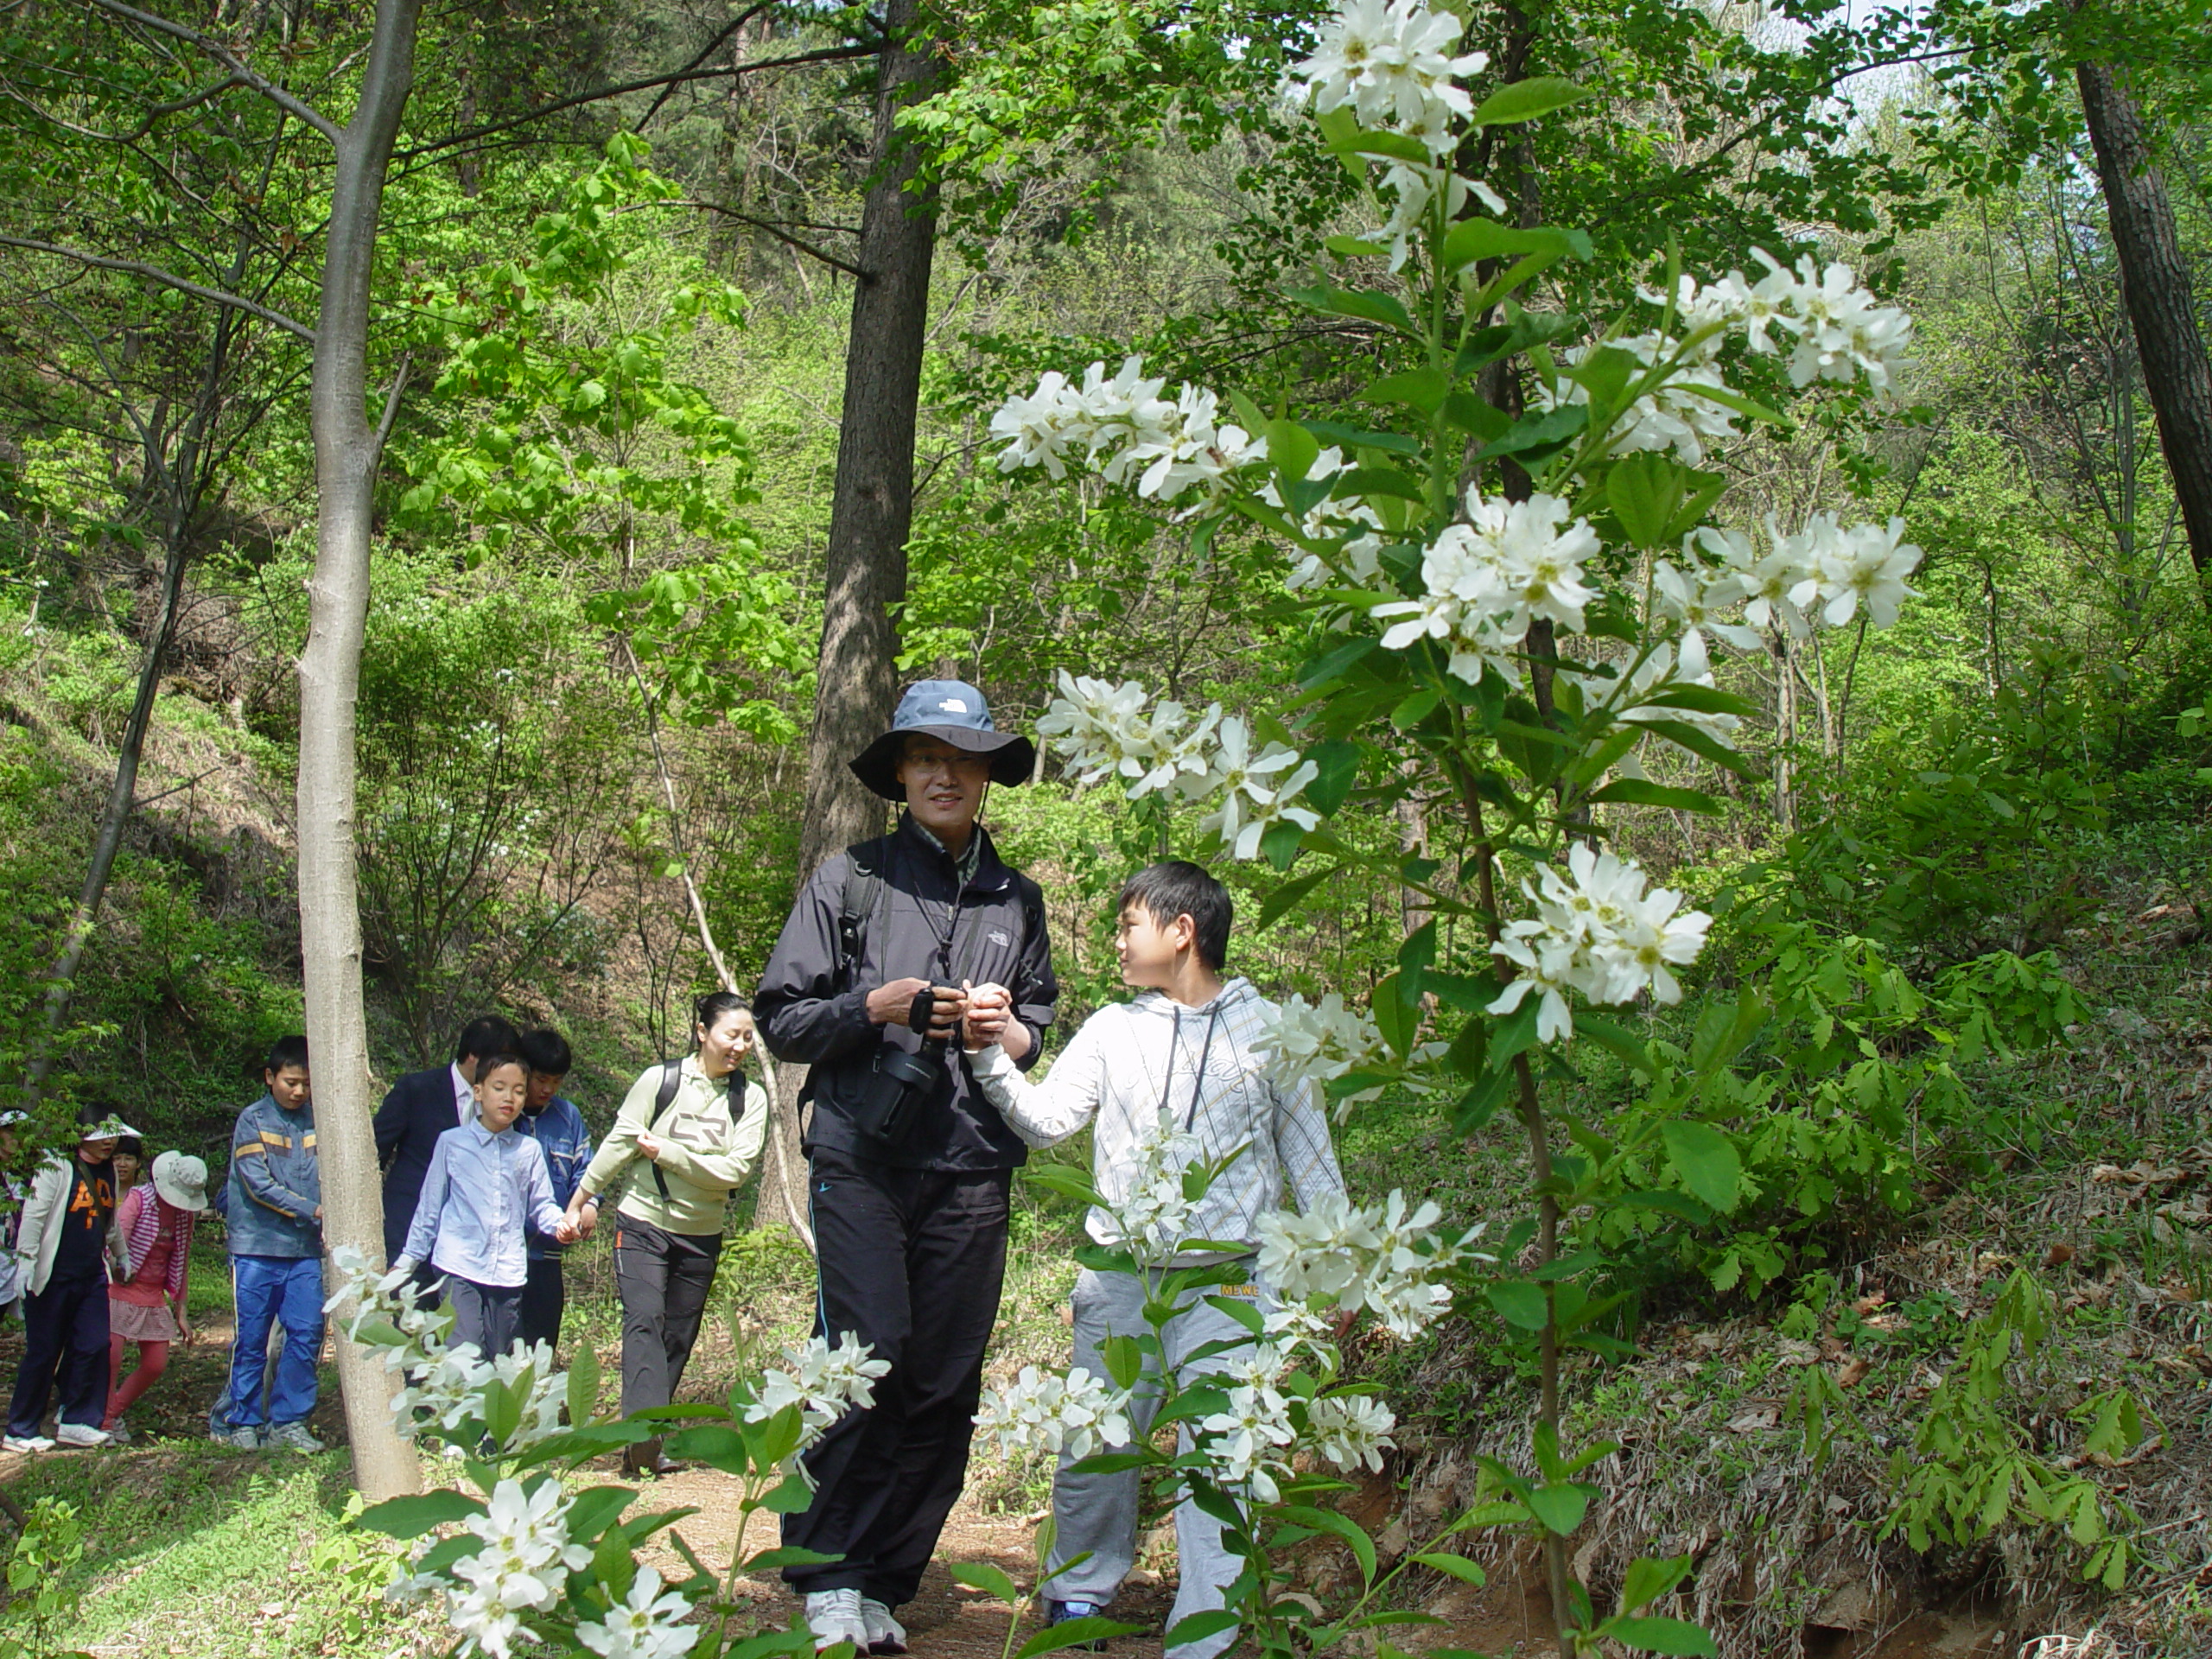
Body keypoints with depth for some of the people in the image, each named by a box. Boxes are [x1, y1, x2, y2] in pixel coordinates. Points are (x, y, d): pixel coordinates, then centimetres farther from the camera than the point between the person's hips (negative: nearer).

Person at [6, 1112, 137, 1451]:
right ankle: (20, 1432, 11)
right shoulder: (57, 1168, -10)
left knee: (94, 1346, -4)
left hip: (92, 1276, 6)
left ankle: (77, 1421, 7)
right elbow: (33, 1214, -15)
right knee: (43, 1352, 0)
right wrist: (26, 1260, -20)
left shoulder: (108, 1173, 11)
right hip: (54, 1277, -6)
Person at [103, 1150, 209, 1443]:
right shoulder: (138, 1199, -12)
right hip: (121, 1290, -6)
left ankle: (114, 1413, 25)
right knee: (111, 1360, -11)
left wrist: (181, 1312, 11)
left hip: (154, 1296, 6)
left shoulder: (186, 1213, 4)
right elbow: (116, 1240, -25)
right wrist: (121, 1268, -44)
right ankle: (104, 1423, 5)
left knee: (156, 1366, 5)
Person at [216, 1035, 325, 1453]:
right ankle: (242, 1422, 14)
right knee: (252, 1340, 2)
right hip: (257, 1249, -3)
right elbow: (259, 1185, -9)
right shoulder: (253, 1121, -2)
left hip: (305, 1250, 3)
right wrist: (312, 1210, -14)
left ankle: (289, 1420, 11)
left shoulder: (317, 1120, 8)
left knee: (307, 1335, 0)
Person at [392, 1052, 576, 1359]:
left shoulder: (529, 1151, 8)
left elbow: (541, 1204, 10)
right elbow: (430, 1205, 9)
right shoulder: (451, 1143, 3)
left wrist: (559, 1223, -12)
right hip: (460, 1267, -3)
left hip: (509, 1273, 3)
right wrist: (408, 1259, 11)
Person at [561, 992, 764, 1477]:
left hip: (701, 1235, 3)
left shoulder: (750, 1099, -2)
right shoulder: (660, 1080, -8)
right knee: (645, 1321, -18)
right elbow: (619, 1143, 0)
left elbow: (736, 1169, -12)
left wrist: (667, 1152, -16)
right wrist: (582, 1199, 6)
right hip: (643, 1223, -3)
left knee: (678, 1339, 6)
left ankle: (645, 1446, 13)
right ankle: (646, 1434, -28)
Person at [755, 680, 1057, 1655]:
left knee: (945, 1386, 0)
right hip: (863, 1160, -3)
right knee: (865, 1355, -13)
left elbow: (1042, 1031, 26)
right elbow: (782, 1018, 5)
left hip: (973, 1171, 3)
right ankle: (828, 1577, 1)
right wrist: (878, 1006, -10)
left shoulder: (1017, 900, 17)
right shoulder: (850, 880, 7)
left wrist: (1008, 1029, 3)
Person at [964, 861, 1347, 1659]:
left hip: (1227, 1276, -2)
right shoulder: (1112, 1030, 8)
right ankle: (1081, 1590, 29)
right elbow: (1045, 1119, 2)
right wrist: (992, 1056, -12)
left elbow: (1308, 1157, 8)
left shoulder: (1269, 1030, 3)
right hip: (1120, 1271, 2)